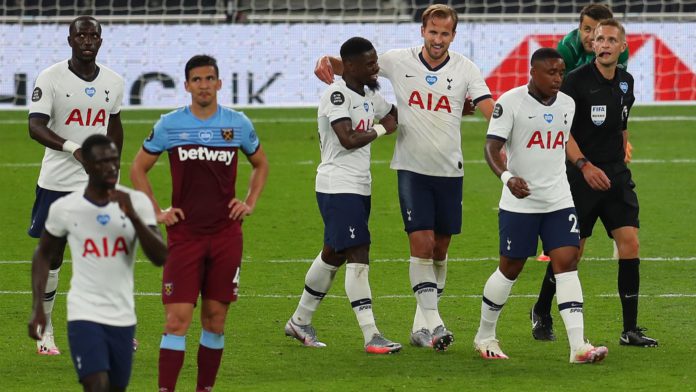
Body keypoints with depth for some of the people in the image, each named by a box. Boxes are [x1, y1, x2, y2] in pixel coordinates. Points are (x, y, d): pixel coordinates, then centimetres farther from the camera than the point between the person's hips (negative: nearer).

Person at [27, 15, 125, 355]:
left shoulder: (113, 82, 5)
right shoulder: (50, 79, -10)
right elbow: (35, 127, -19)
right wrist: (74, 147, -33)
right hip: (57, 183, -3)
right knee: (51, 255, 5)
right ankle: (45, 330, 16)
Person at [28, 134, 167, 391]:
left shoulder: (137, 203, -2)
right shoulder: (63, 208, -3)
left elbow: (160, 258, -10)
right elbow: (44, 255, 12)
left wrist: (132, 216, -22)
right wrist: (38, 307, 3)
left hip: (123, 317, 3)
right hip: (85, 315, -3)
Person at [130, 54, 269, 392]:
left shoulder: (238, 124, 3)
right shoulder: (169, 125, 0)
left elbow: (261, 164, 22)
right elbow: (138, 168, 11)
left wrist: (250, 203, 9)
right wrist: (156, 212, 3)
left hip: (226, 234, 2)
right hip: (184, 234, -2)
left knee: (215, 319, 6)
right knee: (178, 319, -10)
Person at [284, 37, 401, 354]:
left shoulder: (370, 95, 13)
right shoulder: (337, 94, -15)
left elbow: (395, 115, 30)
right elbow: (348, 139, -25)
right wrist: (381, 129, -9)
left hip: (360, 186, 10)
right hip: (337, 187, -10)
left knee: (333, 254, 17)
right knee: (358, 256, -13)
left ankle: (300, 321, 31)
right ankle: (371, 336, -16)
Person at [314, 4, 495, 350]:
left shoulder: (465, 69, -2)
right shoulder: (399, 61, -3)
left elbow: (491, 110, -11)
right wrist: (328, 60, -15)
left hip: (449, 171, 2)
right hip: (412, 167, -2)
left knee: (440, 248, 8)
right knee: (421, 243, -14)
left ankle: (421, 326, 20)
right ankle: (433, 323, -15)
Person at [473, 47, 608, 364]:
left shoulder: (567, 104, 7)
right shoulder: (511, 102, -10)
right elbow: (492, 147, -15)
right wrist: (507, 177, -32)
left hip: (559, 201, 4)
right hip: (520, 203, -4)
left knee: (567, 263, -8)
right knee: (510, 268, 5)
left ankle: (578, 346, -15)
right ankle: (485, 336, 26)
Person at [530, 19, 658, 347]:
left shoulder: (626, 81, 8)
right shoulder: (577, 80, -11)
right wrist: (584, 165, -21)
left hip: (616, 175, 5)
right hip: (582, 176, -5)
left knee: (629, 241, -7)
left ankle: (630, 329, -3)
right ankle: (542, 313, 24)